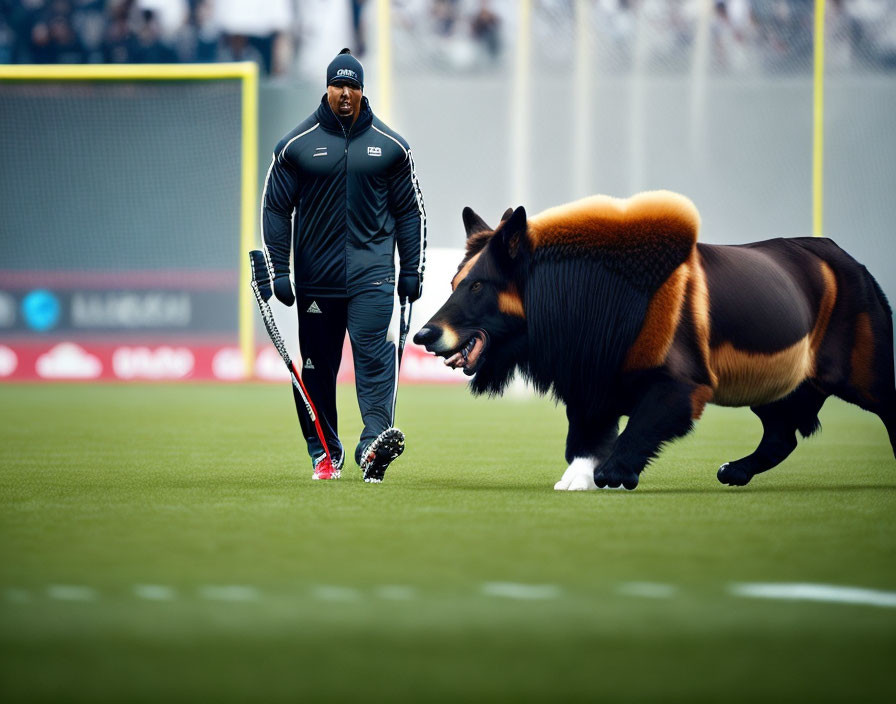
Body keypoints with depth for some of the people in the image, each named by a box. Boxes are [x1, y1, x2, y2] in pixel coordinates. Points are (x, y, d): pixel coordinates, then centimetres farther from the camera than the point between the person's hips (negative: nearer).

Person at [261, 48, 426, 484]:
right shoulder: (296, 145, 4)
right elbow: (275, 208, 6)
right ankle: (324, 454, 16)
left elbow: (410, 211, 11)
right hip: (315, 278, 1)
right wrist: (278, 271, -2)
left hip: (372, 274, -1)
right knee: (317, 365, 5)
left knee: (375, 354, -16)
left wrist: (412, 271, 6)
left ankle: (375, 441, -26)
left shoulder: (390, 145, 7)